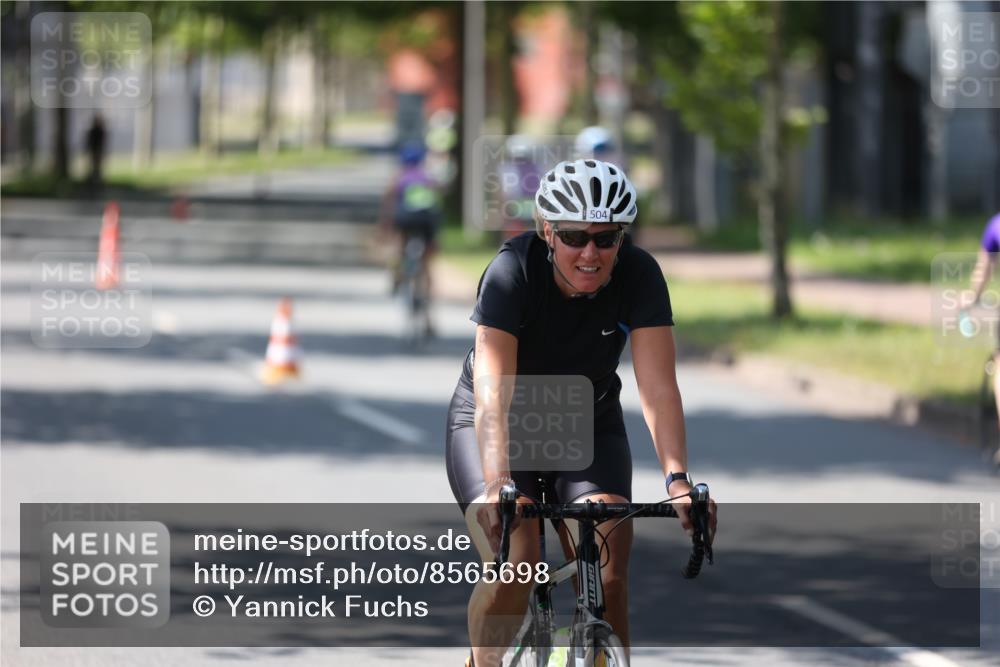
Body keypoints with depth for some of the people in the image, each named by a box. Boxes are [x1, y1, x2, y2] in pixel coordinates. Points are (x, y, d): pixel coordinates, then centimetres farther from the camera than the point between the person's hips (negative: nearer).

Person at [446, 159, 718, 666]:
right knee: (513, 567, -24)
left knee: (609, 579, -16)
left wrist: (677, 480, -42)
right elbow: (493, 392, -38)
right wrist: (498, 486, -52)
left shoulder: (638, 276, -21)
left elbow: (658, 387, -28)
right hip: (494, 428, -2)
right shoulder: (513, 272, -28)